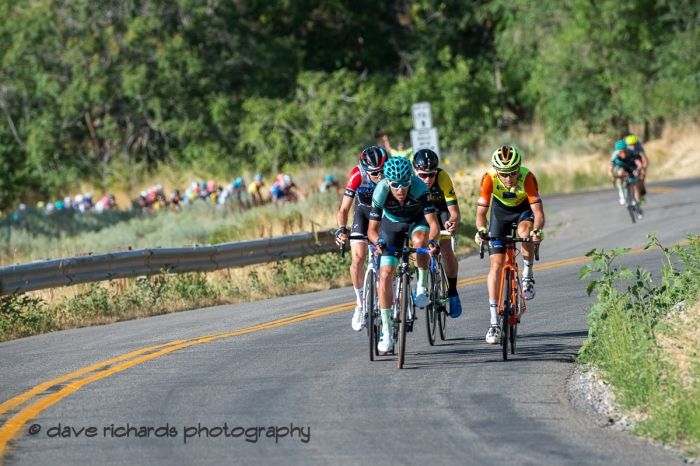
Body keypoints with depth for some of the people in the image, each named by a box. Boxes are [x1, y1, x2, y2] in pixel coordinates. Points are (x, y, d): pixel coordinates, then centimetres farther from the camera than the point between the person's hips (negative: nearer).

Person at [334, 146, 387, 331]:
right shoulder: (357, 176, -32)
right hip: (364, 212, 0)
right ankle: (361, 304, 6)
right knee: (358, 259, -13)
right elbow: (344, 208, -31)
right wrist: (341, 230, -48)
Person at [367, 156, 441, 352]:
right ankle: (386, 331, 0)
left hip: (417, 220, -1)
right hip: (392, 224, 1)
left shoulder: (419, 188, -35)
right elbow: (372, 229, -24)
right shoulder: (380, 192, -31)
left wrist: (433, 241, -56)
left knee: (420, 241, -37)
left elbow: (433, 223, -36)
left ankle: (422, 286, -12)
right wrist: (378, 241, -46)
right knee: (385, 276, -10)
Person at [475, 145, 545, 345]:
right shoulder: (489, 179, -31)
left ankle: (528, 276, -8)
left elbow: (538, 212, -36)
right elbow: (481, 212, -31)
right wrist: (481, 230, -51)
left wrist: (537, 230, -56)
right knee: (496, 266, -8)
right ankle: (494, 323, -5)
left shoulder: (527, 177, -33)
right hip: (500, 211, 1)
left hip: (524, 210, -1)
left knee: (525, 232, -37)